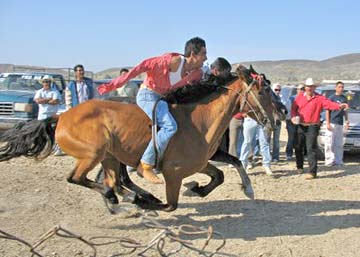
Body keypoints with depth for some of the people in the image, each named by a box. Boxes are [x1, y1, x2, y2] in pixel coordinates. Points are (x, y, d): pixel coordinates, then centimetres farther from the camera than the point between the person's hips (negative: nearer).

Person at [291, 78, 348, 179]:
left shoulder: (319, 98, -4)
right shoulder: (300, 97, 6)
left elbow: (329, 104, -18)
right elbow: (294, 108, 10)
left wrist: (339, 106, -37)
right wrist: (293, 117, -9)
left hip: (312, 127, -4)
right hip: (300, 126, 4)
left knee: (311, 149, -10)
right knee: (298, 147, 14)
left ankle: (312, 172, -10)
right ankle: (299, 166, 36)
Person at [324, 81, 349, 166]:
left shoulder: (344, 98, 14)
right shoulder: (331, 98, -1)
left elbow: (345, 111, 21)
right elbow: (327, 111, -3)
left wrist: (347, 121, 11)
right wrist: (328, 123, -10)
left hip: (340, 124, 5)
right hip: (332, 123, -5)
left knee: (339, 144, 7)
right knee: (329, 143, -6)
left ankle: (338, 160, 12)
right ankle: (329, 160, -2)